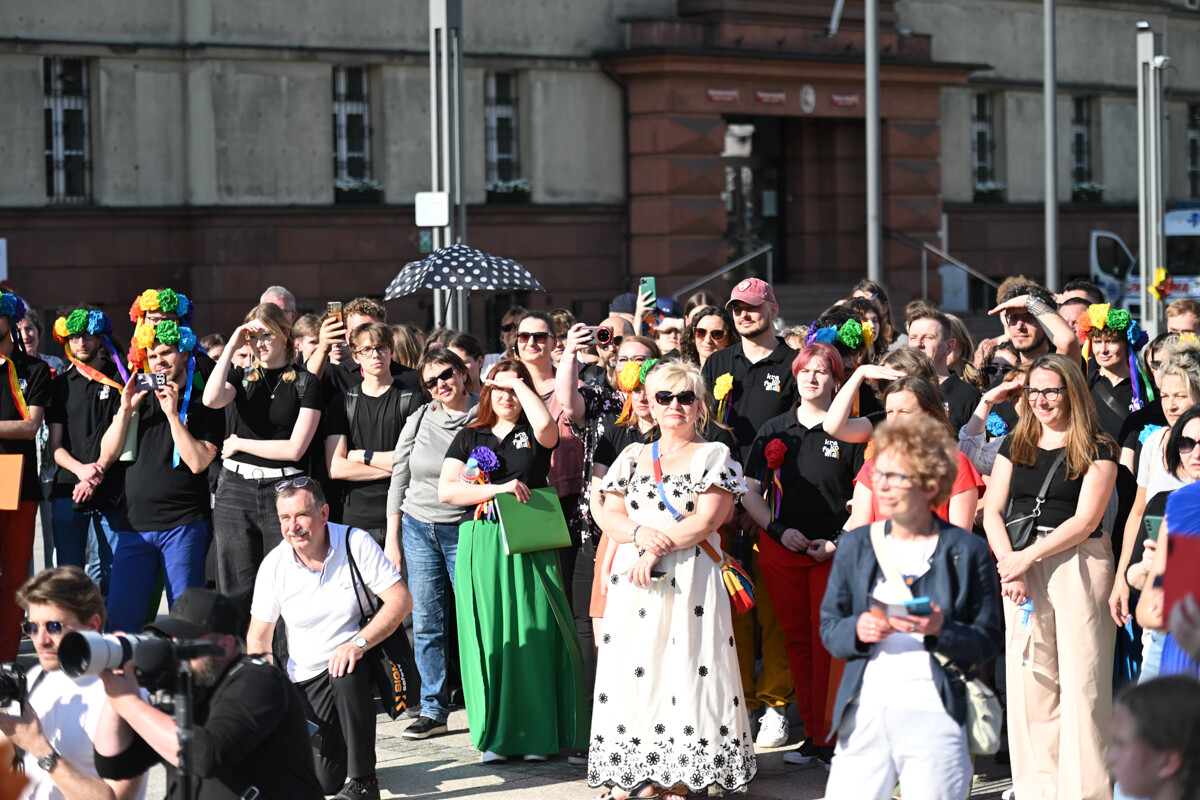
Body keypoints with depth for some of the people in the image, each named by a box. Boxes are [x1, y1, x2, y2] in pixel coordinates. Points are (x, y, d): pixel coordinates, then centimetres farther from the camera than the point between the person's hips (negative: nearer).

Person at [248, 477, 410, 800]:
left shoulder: (355, 543, -11)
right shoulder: (274, 565, -5)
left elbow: (401, 600, -15)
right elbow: (258, 638, 2)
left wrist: (359, 642, -29)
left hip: (356, 661, -2)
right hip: (307, 678, 2)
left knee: (346, 672, -39)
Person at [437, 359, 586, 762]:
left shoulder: (533, 435, 9)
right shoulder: (469, 437, 12)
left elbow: (546, 423, -17)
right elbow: (446, 489, 1)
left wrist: (519, 382, -3)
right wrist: (498, 488, -11)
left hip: (529, 547, -1)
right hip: (481, 544, 1)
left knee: (532, 634, -3)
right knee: (488, 635, -1)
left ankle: (535, 733, 2)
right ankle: (495, 735, 4)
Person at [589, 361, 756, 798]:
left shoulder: (713, 455, 4)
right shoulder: (633, 457, 17)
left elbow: (706, 519, -7)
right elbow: (609, 515, 11)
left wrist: (657, 548, -16)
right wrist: (638, 532, -11)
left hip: (691, 579, -4)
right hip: (633, 579, 4)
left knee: (683, 666, -9)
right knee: (633, 667, -1)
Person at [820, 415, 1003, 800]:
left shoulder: (968, 551, 4)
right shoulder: (855, 546, 14)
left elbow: (989, 641, 2)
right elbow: (829, 629, 13)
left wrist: (941, 629, -16)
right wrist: (857, 630, -9)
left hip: (934, 713, -3)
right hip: (865, 710, 3)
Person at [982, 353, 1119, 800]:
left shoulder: (1097, 450, 1)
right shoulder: (1014, 445, 14)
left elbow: (1085, 520, -8)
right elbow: (992, 511, 8)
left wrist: (1028, 556, -13)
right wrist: (1008, 561, -8)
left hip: (1078, 560, -4)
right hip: (1020, 562, 4)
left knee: (1081, 678, -6)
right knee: (1028, 677, 3)